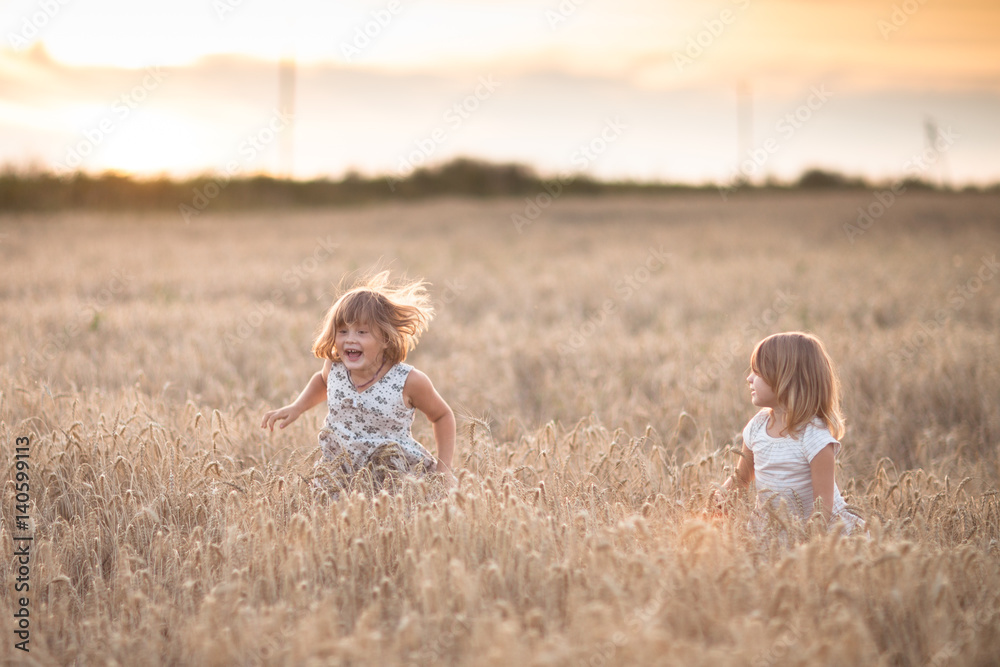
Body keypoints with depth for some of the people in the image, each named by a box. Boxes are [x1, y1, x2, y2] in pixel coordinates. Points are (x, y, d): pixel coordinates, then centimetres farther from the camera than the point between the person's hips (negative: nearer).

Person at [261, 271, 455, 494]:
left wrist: (444, 468, -2)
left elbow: (442, 415, 0)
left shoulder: (408, 381, -18)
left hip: (397, 474, -3)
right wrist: (296, 407, 5)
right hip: (342, 474, 4)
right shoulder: (334, 367, -8)